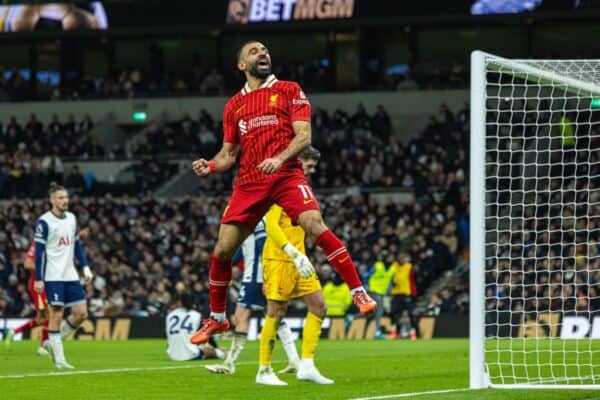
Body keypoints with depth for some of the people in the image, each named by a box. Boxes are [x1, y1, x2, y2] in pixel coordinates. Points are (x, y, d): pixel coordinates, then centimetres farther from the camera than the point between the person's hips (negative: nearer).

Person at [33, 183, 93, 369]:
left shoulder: (71, 218, 11)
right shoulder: (44, 222, -8)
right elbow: (39, 251, -9)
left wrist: (85, 266, 10)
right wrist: (38, 279, -12)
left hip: (70, 275, 6)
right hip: (53, 276, -6)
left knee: (81, 312, -1)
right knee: (56, 314, -4)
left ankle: (53, 343, 18)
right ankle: (59, 359, 2)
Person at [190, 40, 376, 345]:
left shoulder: (289, 90, 7)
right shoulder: (234, 105, 17)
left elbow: (304, 136, -3)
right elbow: (228, 153, 20)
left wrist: (280, 159, -20)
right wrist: (210, 166, -2)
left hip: (286, 175, -3)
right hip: (249, 183, 3)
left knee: (315, 226, -26)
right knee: (222, 250, -2)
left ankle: (358, 291, -18)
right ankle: (216, 318, 17)